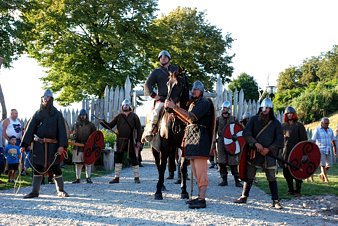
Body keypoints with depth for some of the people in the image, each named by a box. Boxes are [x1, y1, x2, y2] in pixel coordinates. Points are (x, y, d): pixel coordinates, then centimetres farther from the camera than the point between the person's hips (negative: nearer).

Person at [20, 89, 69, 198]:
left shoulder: (57, 114, 5)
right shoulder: (37, 114, 11)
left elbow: (62, 131, -1)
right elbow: (30, 129, 6)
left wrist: (62, 145, -14)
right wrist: (23, 145, -3)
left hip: (53, 146, -2)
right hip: (39, 145, 2)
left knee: (55, 168, 1)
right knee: (37, 168, 1)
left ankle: (60, 191, 14)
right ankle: (35, 191, 7)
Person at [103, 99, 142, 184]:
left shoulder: (134, 116, 3)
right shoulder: (119, 116, 10)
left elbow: (138, 128, 0)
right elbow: (110, 126, 8)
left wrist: (138, 141, -7)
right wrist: (102, 123, -11)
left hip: (130, 141, -3)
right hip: (120, 141, 3)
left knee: (133, 159, 1)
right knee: (118, 158, 4)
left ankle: (136, 177, 10)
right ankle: (116, 178, 9)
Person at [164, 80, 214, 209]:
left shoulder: (204, 103, -5)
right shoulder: (193, 104, 24)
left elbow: (192, 117, -18)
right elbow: (187, 120, 18)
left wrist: (175, 107, -21)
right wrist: (173, 110, 7)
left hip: (200, 139, -9)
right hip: (191, 140, 10)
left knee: (200, 172, -13)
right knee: (196, 172, 10)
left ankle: (202, 200, -15)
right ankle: (200, 196, 14)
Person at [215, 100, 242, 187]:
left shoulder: (234, 119, 7)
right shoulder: (218, 119, 7)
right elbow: (214, 131, 7)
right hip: (221, 143, 1)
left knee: (233, 162, -3)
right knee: (221, 162, 1)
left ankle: (237, 180, 2)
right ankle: (224, 180, 10)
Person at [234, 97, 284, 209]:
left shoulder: (276, 123, 5)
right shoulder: (254, 119, 6)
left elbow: (279, 140, 1)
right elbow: (246, 133, -2)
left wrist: (269, 149, -11)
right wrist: (256, 143, -14)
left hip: (269, 154, -1)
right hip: (254, 153, 1)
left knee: (272, 178, -1)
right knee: (249, 176, 6)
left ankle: (275, 201, 3)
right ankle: (244, 197, 18)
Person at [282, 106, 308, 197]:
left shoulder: (299, 125, 2)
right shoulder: (283, 126, 12)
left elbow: (304, 139, 0)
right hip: (286, 151, 4)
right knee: (286, 171, 5)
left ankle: (297, 191, 5)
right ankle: (290, 189, 18)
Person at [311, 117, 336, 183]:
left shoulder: (330, 130, 8)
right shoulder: (317, 130, -7)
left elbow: (333, 140, 15)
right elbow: (313, 140, -10)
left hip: (328, 150, 5)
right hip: (320, 150, -5)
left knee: (329, 164, 4)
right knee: (323, 164, -8)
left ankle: (322, 175, 25)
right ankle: (326, 179, -3)